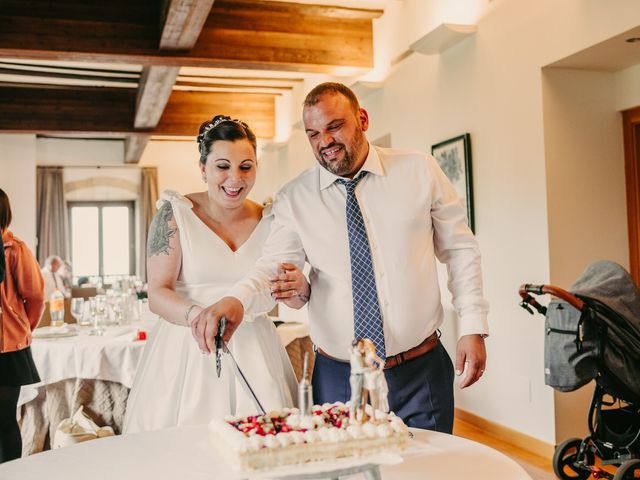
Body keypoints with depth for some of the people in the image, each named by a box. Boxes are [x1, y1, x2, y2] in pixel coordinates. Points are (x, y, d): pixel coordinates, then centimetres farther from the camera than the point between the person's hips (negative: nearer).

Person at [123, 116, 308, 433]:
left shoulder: (269, 221, 5)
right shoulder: (175, 213, -2)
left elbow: (296, 298, 11)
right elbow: (157, 294, -9)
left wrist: (300, 288, -12)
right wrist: (197, 315, -28)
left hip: (252, 349, 3)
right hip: (188, 351, -2)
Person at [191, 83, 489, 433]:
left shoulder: (420, 171, 1)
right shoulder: (294, 199, 0)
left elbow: (460, 249, 5)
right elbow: (273, 266, -10)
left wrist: (473, 327, -3)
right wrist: (237, 299, -32)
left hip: (421, 371, 1)